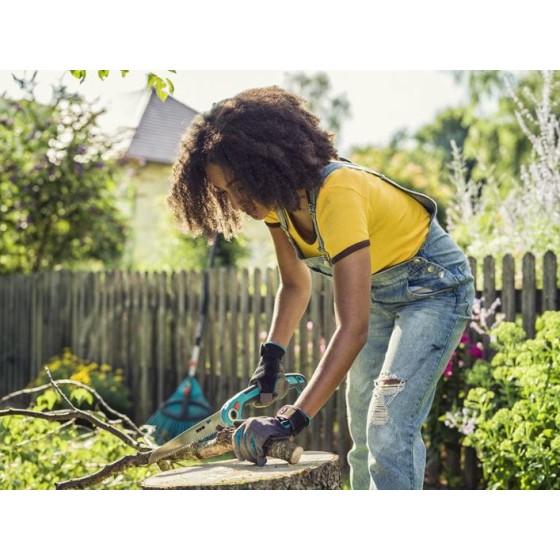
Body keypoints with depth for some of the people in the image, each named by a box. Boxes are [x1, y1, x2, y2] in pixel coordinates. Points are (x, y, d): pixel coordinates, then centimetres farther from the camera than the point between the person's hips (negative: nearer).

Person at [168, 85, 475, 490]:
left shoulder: (337, 194, -36)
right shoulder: (277, 198, -11)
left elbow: (353, 328, -41)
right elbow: (296, 284, 4)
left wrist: (293, 420, -45)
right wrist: (272, 355, -12)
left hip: (434, 286, -8)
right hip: (378, 292, 8)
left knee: (389, 428, -21)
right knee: (363, 435, 10)